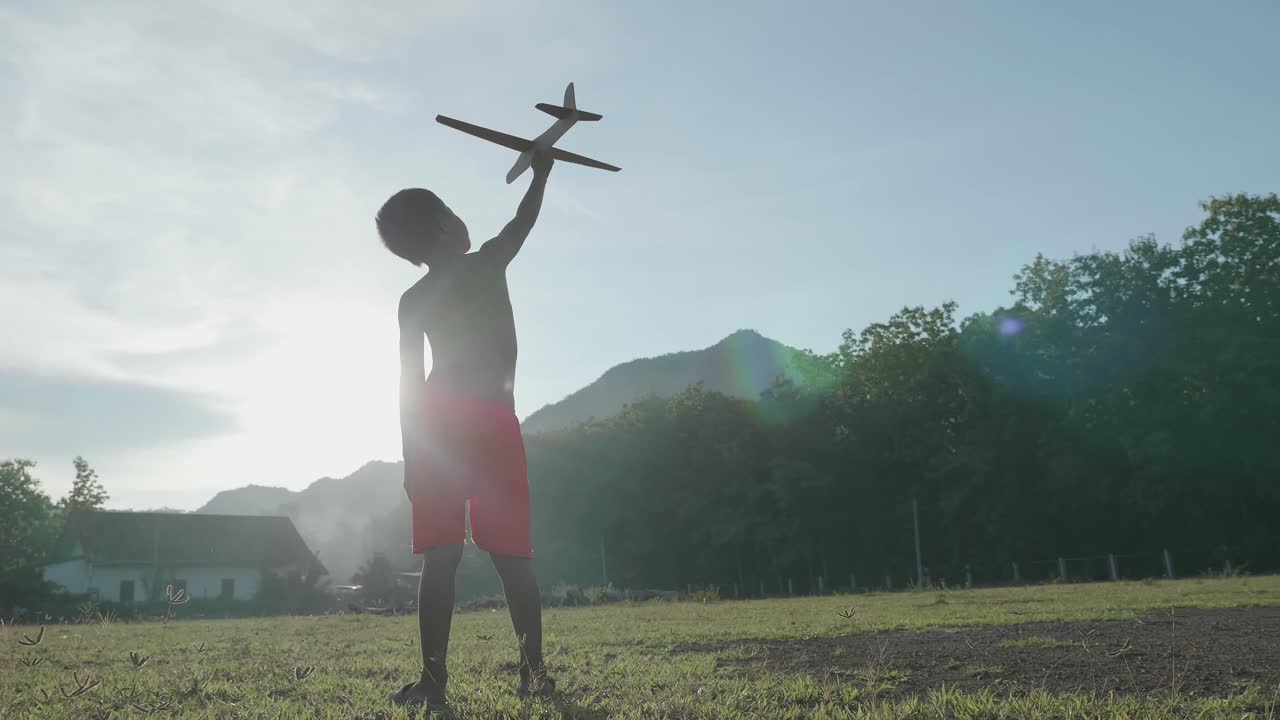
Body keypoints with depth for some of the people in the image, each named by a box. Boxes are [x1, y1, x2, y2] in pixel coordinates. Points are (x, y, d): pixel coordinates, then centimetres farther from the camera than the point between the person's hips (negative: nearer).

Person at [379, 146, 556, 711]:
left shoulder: (411, 300, 13)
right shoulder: (489, 263, 7)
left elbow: (409, 382, 8)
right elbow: (525, 219, 26)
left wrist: (411, 456, 9)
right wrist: (540, 172, 41)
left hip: (438, 422, 2)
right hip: (494, 421, -2)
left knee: (440, 554, -3)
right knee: (512, 553, 2)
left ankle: (433, 679, -10)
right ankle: (534, 671, 2)